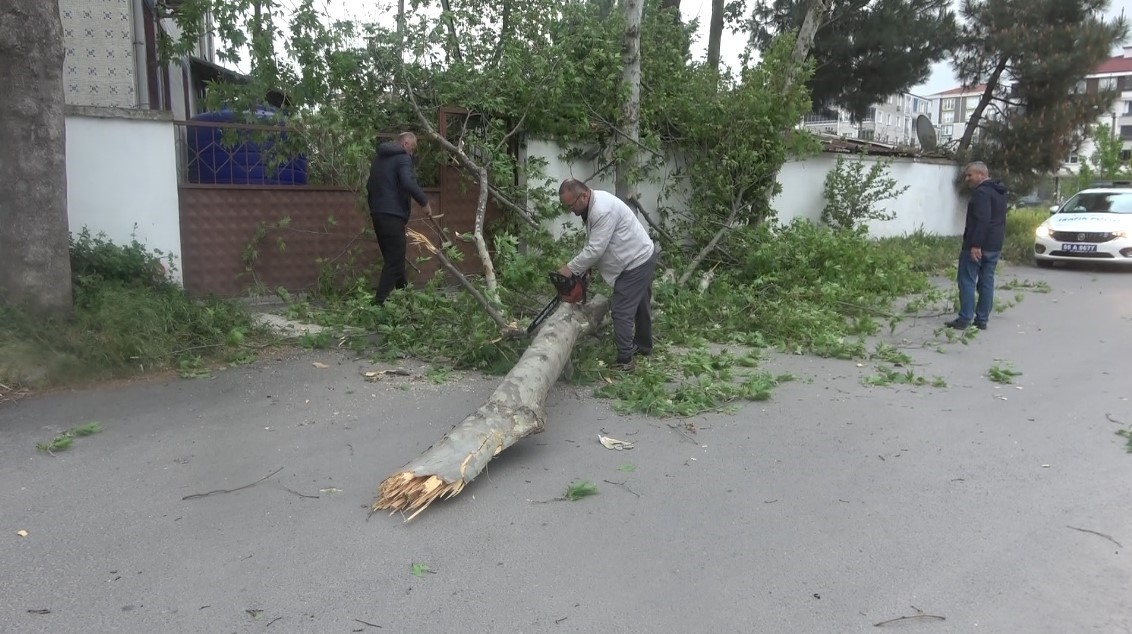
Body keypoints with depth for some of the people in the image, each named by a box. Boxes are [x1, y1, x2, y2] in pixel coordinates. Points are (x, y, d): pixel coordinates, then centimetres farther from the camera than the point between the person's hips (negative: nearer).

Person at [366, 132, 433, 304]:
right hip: (393, 214, -9)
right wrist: (424, 202, -13)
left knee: (392, 257, 17)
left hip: (377, 213, 9)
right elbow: (408, 183, -23)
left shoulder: (379, 157, 21)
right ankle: (379, 301, -14)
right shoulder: (403, 157, -7)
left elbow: (370, 185, 26)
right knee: (395, 259, -8)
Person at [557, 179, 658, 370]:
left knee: (622, 311, -8)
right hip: (642, 259, 11)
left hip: (636, 264, -11)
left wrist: (571, 268, -18)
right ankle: (643, 345, 40)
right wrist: (583, 267, 4)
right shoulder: (594, 203, 3)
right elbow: (593, 243, 11)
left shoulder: (603, 210, -29)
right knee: (639, 305, 24)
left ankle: (624, 360, -3)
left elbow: (595, 249, -28)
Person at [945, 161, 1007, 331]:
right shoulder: (999, 192, 18)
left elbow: (982, 220, -24)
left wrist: (975, 245, -26)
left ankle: (965, 319, -7)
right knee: (987, 282, 9)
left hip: (977, 246, -10)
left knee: (967, 281, -5)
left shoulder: (982, 192, -15)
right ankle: (982, 320, 12)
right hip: (995, 246, 10)